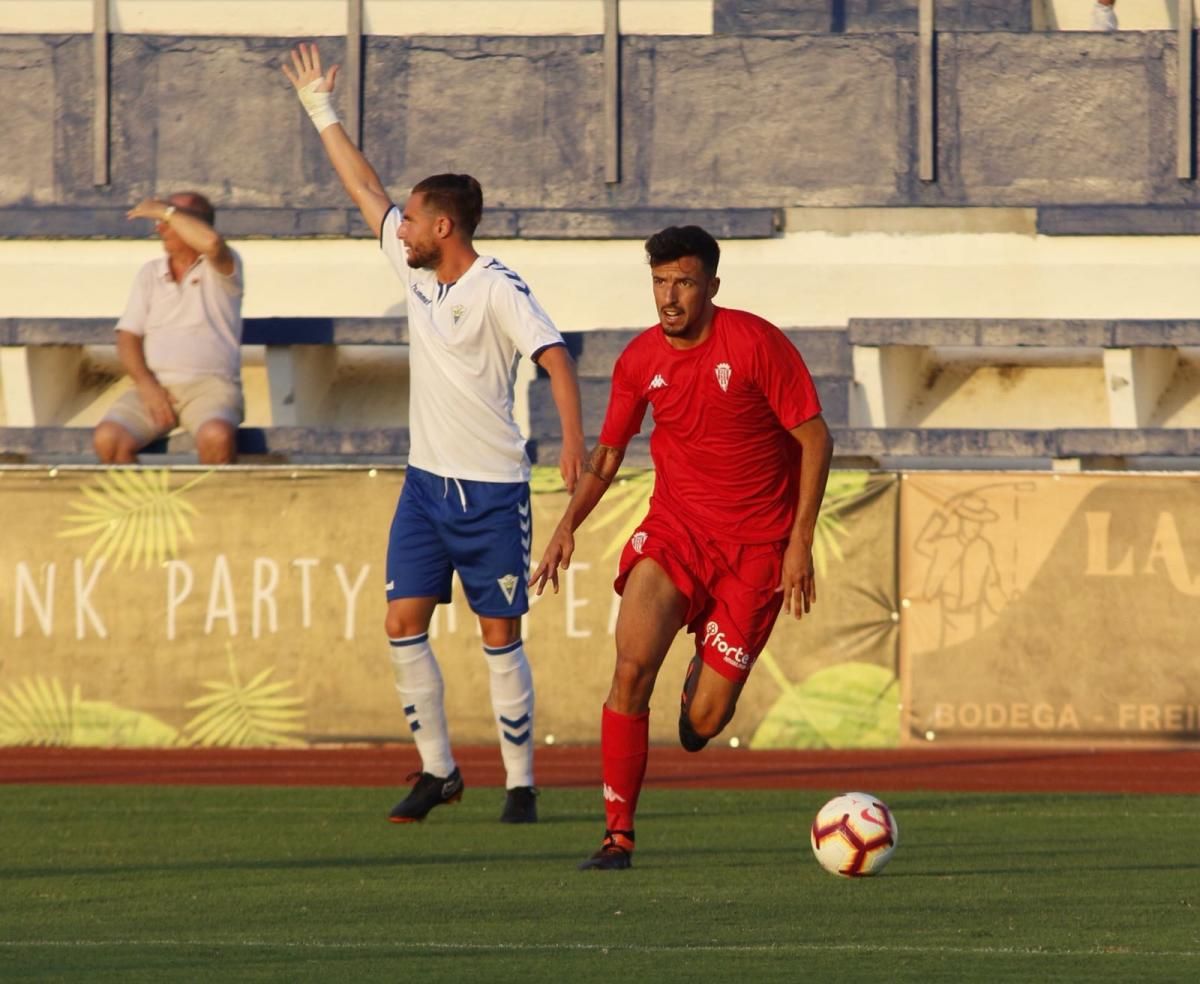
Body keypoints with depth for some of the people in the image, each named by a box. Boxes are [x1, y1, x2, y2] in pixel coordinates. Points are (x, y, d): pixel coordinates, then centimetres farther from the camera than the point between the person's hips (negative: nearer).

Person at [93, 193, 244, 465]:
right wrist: (146, 385, -7)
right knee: (108, 438, -26)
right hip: (156, 385, 4)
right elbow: (127, 338, 11)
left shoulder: (221, 269, 5)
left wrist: (166, 211, -8)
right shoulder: (150, 274, 19)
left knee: (217, 436, -38)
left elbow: (211, 242, -21)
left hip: (209, 384, -4)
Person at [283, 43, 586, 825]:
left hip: (493, 489, -6)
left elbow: (555, 357, -24)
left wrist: (574, 439, -38)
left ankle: (521, 783, 7)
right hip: (427, 481, 6)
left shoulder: (499, 290, -14)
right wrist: (321, 112, 23)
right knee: (404, 623, -2)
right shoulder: (416, 269, 7)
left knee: (501, 636, -1)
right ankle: (438, 769, 7)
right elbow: (366, 188, 17)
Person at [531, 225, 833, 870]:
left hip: (755, 545, -2)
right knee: (632, 665, -22)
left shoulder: (756, 344, -12)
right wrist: (569, 524, -3)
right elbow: (607, 451, 13)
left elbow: (815, 439, -8)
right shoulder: (640, 361, -1)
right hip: (674, 527, 2)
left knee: (704, 722, -4)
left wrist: (800, 542, -12)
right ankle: (618, 835, -14)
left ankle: (703, 685, 36)